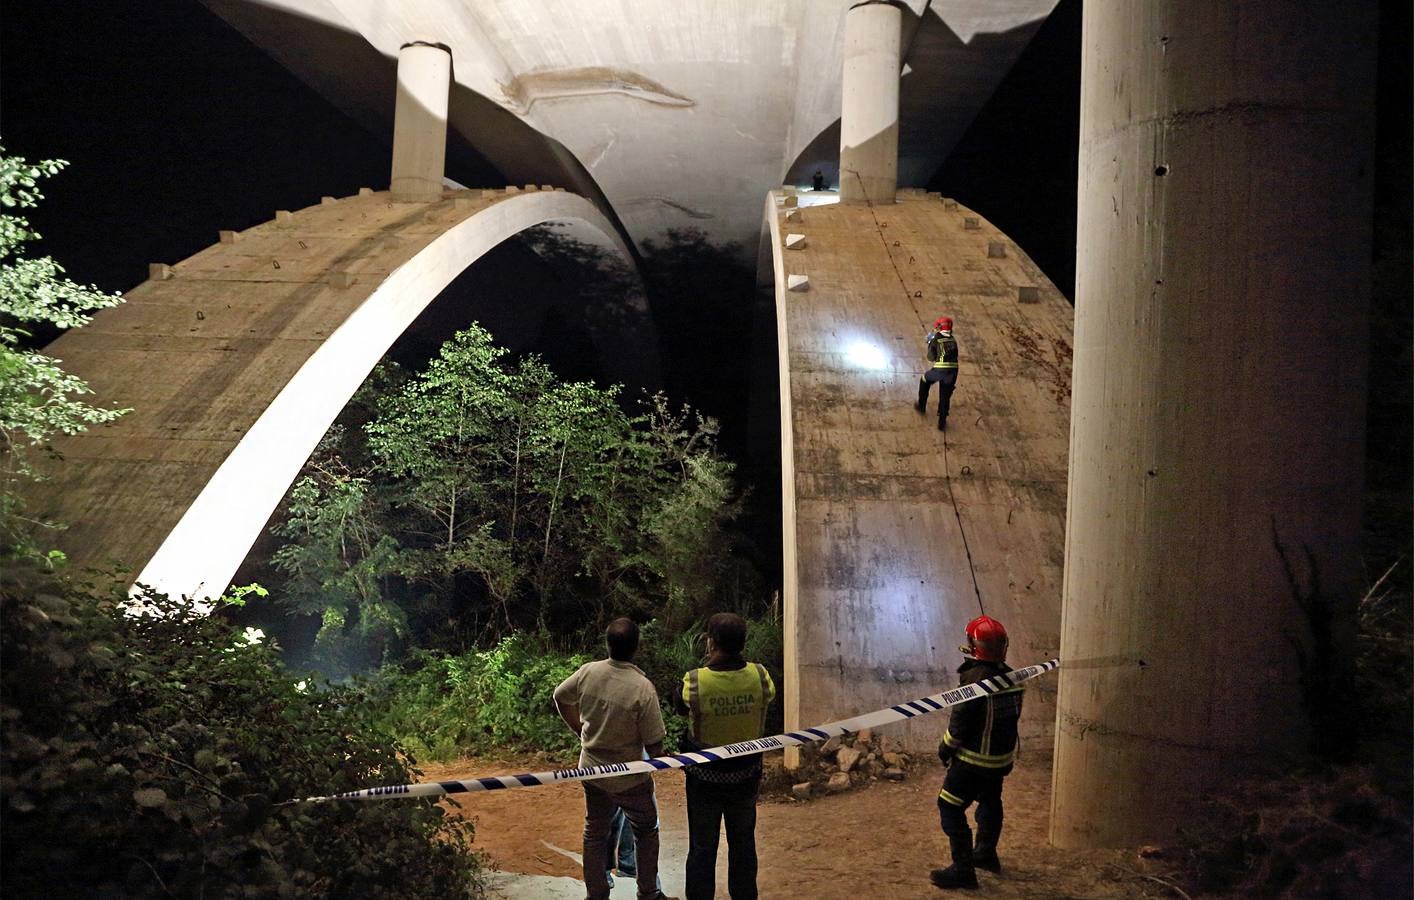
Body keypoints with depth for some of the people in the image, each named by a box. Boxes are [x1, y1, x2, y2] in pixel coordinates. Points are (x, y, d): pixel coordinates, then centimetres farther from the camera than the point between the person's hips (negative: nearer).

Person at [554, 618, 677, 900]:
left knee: (595, 833, 21)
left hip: (591, 770, 4)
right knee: (646, 833, 19)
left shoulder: (588, 672, -14)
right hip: (629, 779, -4)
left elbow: (560, 697, 6)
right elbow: (654, 744, -20)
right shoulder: (643, 688, -28)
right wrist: (659, 758, 2)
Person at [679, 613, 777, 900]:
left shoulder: (693, 681, -25)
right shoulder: (760, 675, -18)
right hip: (746, 776, 2)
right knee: (743, 844, 21)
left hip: (705, 778, -2)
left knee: (702, 847, 14)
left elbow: (681, 707, -4)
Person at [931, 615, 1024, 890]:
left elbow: (960, 720, -20)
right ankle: (986, 854, 43)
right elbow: (1012, 714, 9)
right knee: (990, 801, 26)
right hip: (1002, 756, 9)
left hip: (974, 758, -8)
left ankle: (963, 869, -2)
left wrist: (945, 748, -3)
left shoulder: (974, 677, -24)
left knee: (950, 806, -2)